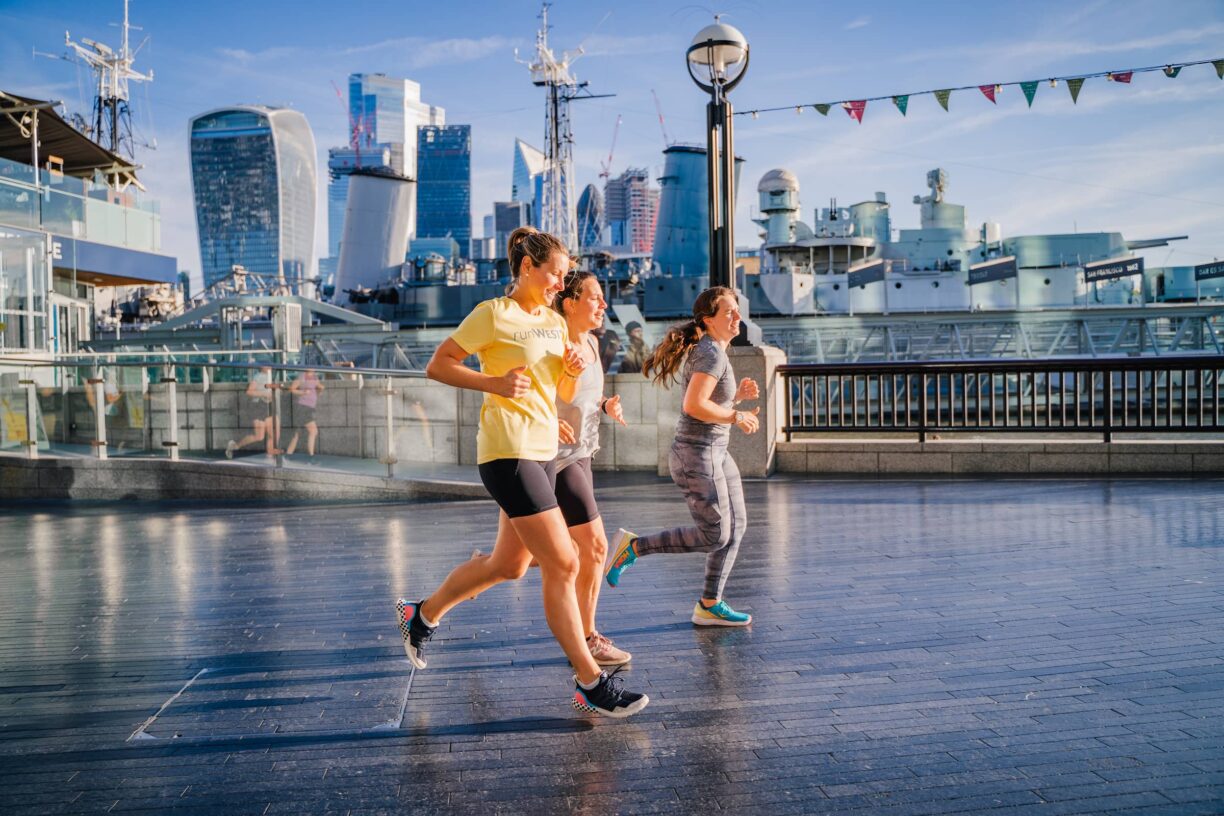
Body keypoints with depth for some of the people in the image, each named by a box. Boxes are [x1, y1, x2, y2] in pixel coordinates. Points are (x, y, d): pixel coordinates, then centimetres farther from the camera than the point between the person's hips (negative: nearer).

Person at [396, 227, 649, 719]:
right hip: (509, 452, -9)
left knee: (510, 564, 17)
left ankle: (422, 615, 38)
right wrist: (495, 383, -19)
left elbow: (564, 395, 20)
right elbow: (436, 366, -6)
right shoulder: (493, 314, -6)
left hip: (544, 452, 9)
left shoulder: (554, 322, 16)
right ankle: (590, 684, 1)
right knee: (562, 564, -10)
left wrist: (572, 372, -2)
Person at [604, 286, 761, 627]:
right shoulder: (712, 352, -17)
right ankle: (633, 546, 5)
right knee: (714, 536, -5)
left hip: (716, 453, 10)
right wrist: (738, 417, -16)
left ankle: (709, 605, 18)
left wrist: (739, 394, 6)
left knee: (736, 526, 11)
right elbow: (693, 405, -27)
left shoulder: (707, 350, 14)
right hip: (696, 457, -10)